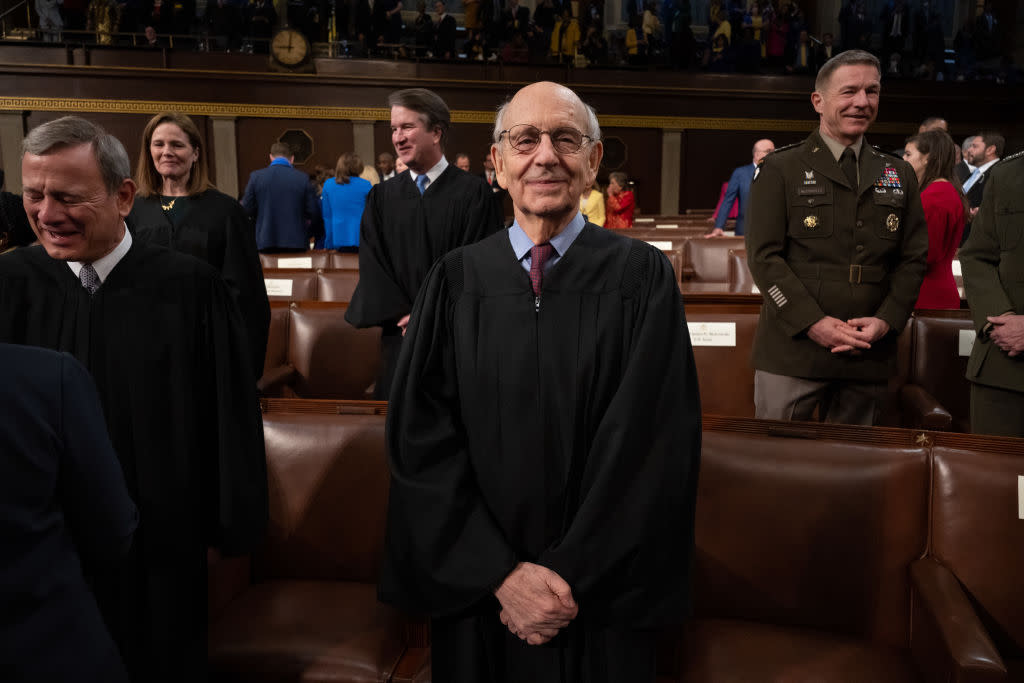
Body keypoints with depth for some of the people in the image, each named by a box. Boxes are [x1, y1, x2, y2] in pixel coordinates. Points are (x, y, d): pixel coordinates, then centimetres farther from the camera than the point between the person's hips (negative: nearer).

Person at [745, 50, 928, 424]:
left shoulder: (900, 175, 14)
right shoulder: (779, 170, 1)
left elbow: (913, 259, 11)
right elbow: (764, 256, -7)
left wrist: (886, 321, -6)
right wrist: (814, 323, -15)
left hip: (869, 357, 4)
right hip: (792, 350, -4)